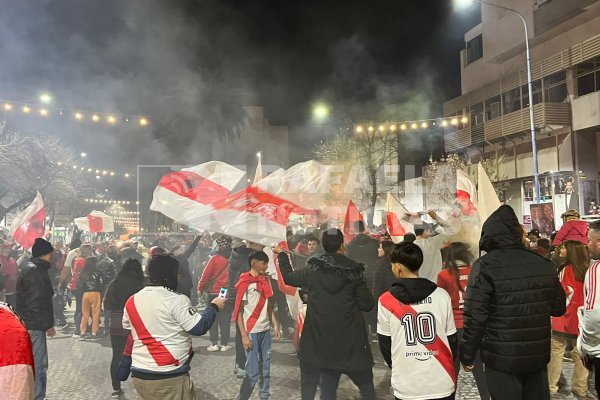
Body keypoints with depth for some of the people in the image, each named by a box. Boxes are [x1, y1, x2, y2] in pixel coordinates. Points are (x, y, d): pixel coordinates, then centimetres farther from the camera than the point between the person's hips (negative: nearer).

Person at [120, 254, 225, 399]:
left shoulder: (132, 301, 5)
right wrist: (214, 307, 0)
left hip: (139, 375, 7)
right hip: (170, 378, -7)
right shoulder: (177, 300, -16)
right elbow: (200, 328, -14)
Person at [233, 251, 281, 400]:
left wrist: (275, 325, 10)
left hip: (265, 330, 6)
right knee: (253, 371, -1)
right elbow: (238, 311, -10)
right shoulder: (245, 283, -10)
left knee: (265, 368, 12)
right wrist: (244, 335, -13)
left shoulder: (266, 280, 9)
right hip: (252, 331, -6)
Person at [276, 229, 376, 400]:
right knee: (366, 384, 15)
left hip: (321, 340, 2)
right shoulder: (353, 272, -9)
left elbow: (288, 277, 13)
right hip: (351, 340, -2)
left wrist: (281, 255, 27)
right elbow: (368, 304, -6)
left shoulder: (312, 271, -4)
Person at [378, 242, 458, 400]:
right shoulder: (442, 296, -5)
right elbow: (452, 340, 3)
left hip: (406, 387, -1)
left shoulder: (386, 301, -9)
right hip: (442, 384, 2)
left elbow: (385, 344, 1)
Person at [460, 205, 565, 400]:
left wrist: (467, 355, -7)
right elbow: (558, 308, 9)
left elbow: (475, 317, -18)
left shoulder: (485, 266, -16)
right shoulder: (543, 263, -1)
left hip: (502, 358, -4)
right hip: (538, 355, 5)